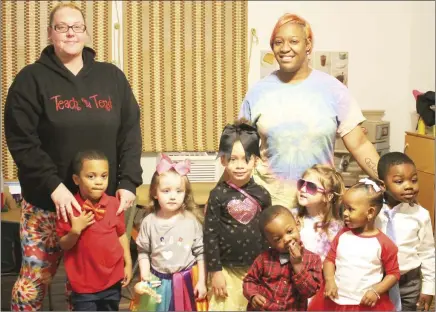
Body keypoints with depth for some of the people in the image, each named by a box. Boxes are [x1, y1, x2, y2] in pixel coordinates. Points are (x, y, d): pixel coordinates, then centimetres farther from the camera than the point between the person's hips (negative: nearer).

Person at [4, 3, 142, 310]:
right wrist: (53, 186, -19)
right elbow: (20, 140, -9)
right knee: (35, 278, 4)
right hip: (47, 202, -2)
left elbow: (131, 132, 6)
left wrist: (129, 182, -6)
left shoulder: (112, 77, 7)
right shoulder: (31, 79, -2)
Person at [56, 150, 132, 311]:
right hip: (84, 282, -3)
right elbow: (63, 245, -6)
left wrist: (128, 263, 6)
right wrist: (75, 231, -24)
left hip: (112, 279, 3)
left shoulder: (114, 204, -3)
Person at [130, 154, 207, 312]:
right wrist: (145, 275, -11)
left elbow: (200, 252, -2)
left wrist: (201, 281, -2)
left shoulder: (192, 221, -8)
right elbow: (143, 252, 2)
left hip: (187, 281, 0)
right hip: (157, 282, 1)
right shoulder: (149, 222, -7)